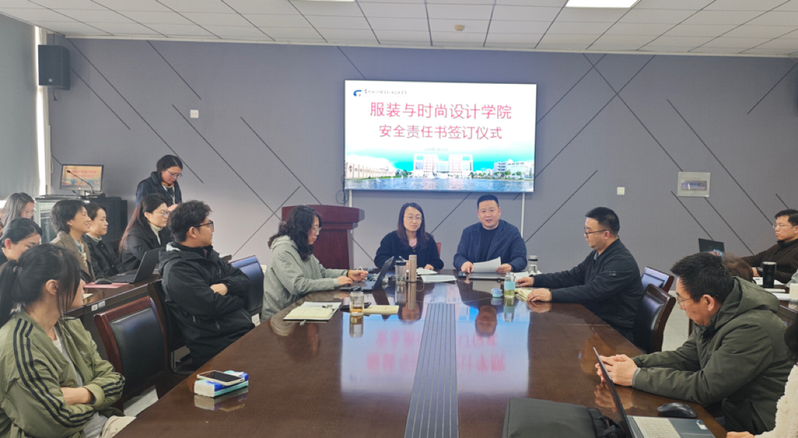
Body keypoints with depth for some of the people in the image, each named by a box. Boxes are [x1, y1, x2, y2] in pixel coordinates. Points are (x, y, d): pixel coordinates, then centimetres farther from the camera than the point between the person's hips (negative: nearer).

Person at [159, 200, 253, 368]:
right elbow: (211, 307, -21)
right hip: (219, 348, -8)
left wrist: (226, 286, -10)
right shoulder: (177, 269, -12)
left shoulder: (208, 254, 14)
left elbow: (244, 281, 12)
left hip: (244, 331, 8)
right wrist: (238, 300, -2)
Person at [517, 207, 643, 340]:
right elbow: (572, 276, 15)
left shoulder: (622, 262, -20)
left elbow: (593, 291, -30)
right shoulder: (596, 255, 11)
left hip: (614, 331, -9)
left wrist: (552, 294, -33)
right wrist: (535, 280, 5)